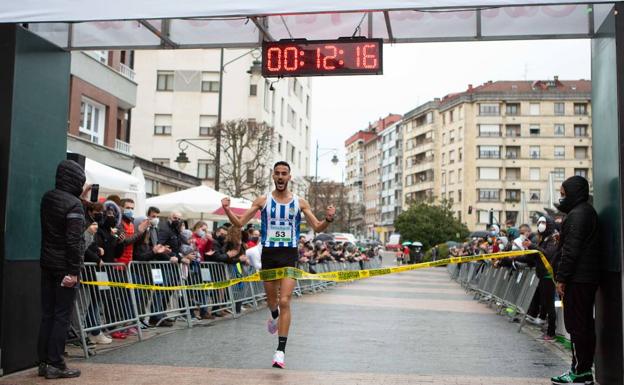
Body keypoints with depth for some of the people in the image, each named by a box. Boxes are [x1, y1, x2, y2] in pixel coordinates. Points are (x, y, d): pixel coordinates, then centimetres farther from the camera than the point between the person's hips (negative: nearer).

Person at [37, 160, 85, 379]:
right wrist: (73, 271, -18)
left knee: (47, 314, 11)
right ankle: (55, 365, 2)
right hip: (64, 266, -7)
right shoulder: (74, 204, -15)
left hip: (47, 263, 7)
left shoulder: (47, 198, 8)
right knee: (62, 316, -1)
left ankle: (44, 362, 16)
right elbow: (74, 240, -19)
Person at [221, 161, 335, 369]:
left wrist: (328, 219, -17)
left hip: (289, 254, -1)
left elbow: (317, 228, 4)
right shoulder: (262, 201, 3)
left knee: (284, 301, -12)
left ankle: (281, 350, -9)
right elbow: (239, 222, 1)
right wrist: (227, 210, -17)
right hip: (268, 253, 1)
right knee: (271, 300, 15)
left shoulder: (300, 202, 3)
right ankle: (275, 316, 54)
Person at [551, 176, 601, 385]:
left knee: (576, 325, -6)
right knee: (586, 324, 12)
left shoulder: (577, 214, -14)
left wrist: (561, 277, -17)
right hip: (589, 278, 10)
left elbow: (571, 250, -19)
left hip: (577, 279, -10)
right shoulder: (588, 211, 18)